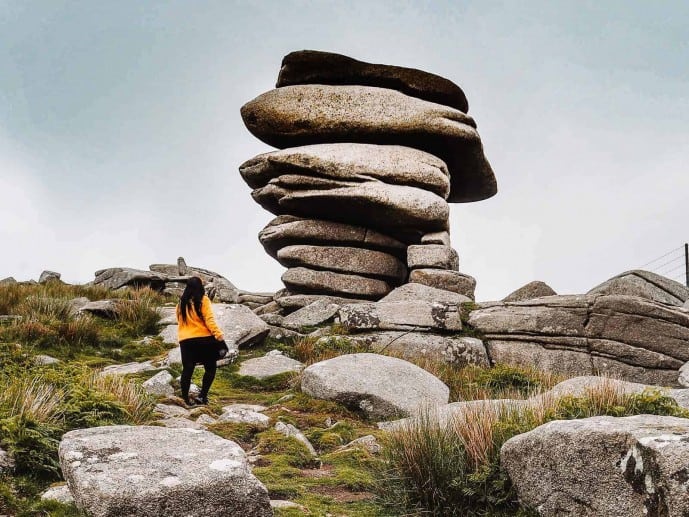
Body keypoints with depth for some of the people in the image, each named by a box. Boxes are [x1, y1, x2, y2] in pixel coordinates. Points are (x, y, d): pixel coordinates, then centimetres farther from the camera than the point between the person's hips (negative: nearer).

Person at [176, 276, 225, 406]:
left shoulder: (181, 303, 10)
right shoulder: (203, 300, -6)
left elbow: (180, 321, 18)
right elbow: (209, 320, -14)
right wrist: (218, 335, -16)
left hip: (185, 340, 4)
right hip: (204, 339, -4)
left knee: (187, 369, 5)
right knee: (210, 368, 7)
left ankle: (186, 398, 6)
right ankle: (202, 396, 0)